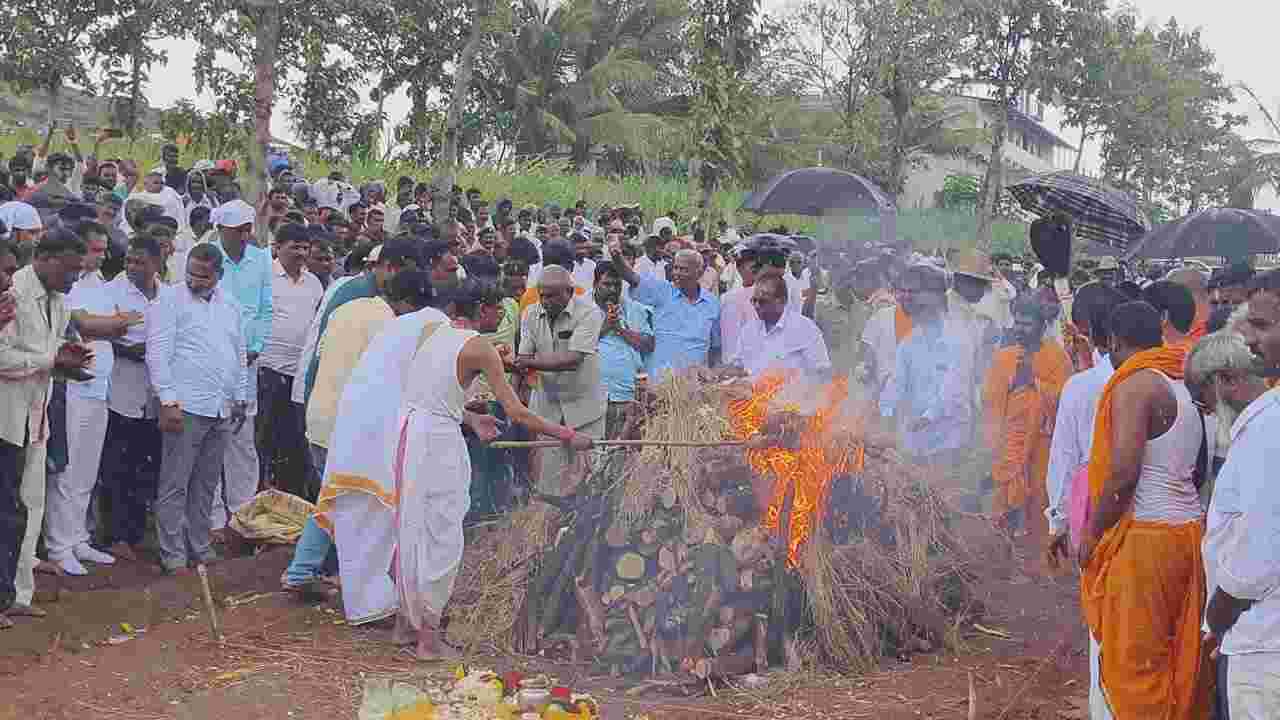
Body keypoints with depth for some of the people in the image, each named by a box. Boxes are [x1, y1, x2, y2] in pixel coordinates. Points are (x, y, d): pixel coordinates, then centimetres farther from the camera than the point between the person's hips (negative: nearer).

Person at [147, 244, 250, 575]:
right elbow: (158, 352, -9)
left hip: (223, 410, 6)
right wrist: (168, 401, -15)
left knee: (206, 485, 12)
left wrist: (241, 398, 17)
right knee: (175, 485, -2)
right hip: (186, 407, -6)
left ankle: (200, 546, 21)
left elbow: (240, 354, 21)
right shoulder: (170, 299, -4)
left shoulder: (230, 304, 14)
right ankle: (173, 554, 4)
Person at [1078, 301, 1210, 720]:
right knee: (1180, 657, 14)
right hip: (1189, 529, 9)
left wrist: (1092, 533, -8)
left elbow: (1124, 473, -20)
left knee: (1134, 662, -2)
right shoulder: (1182, 387, 15)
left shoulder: (1134, 385, -12)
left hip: (1145, 535, -9)